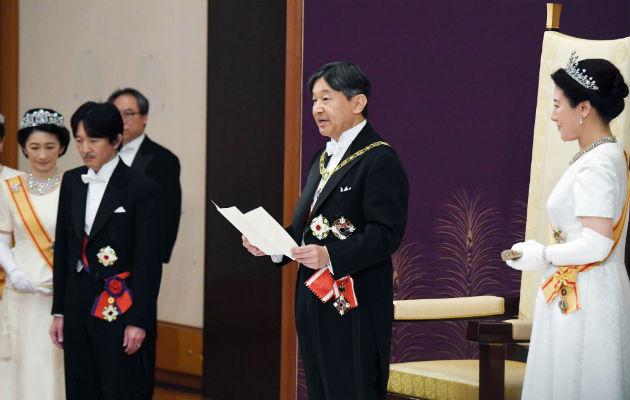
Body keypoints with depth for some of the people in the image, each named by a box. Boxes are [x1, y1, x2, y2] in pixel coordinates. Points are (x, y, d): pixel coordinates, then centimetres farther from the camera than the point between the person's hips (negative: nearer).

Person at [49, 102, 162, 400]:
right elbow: (62, 249, 13)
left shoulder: (140, 188, -8)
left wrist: (140, 320, -12)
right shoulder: (72, 182, 9)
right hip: (78, 305, 6)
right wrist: (59, 311, 11)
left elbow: (149, 260, -9)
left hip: (118, 308, -5)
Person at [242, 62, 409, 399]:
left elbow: (386, 233, -19)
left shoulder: (380, 160, -10)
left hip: (353, 307, -9)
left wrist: (330, 256, -29)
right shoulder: (323, 159, 19)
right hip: (314, 302, 9)